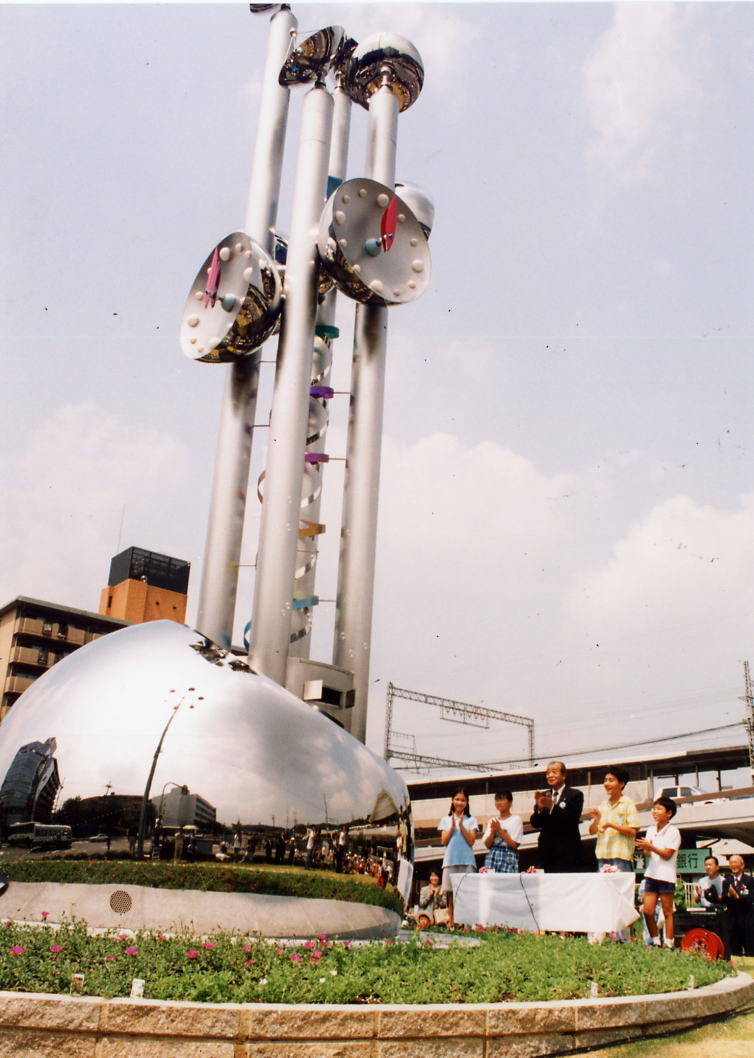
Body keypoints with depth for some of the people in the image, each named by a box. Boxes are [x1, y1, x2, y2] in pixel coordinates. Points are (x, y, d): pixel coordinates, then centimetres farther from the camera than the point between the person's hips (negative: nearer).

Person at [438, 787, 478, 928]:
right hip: (450, 860, 1)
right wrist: (453, 826, -4)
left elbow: (471, 841, 0)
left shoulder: (471, 820, 10)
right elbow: (444, 841, 6)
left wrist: (461, 825, -8)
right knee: (451, 894, -2)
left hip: (467, 860, -1)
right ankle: (451, 923, 2)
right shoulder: (446, 819, 15)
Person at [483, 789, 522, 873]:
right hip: (492, 856, 4)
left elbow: (514, 844, -5)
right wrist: (493, 830, -7)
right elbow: (487, 844, 9)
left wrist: (499, 830, -8)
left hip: (508, 858, -4)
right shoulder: (492, 820, 15)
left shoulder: (516, 819, 3)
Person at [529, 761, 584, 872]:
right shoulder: (543, 796, 13)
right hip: (547, 853, 3)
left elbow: (573, 818, -13)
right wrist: (539, 808, -15)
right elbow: (534, 823, 5)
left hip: (567, 852, -3)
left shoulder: (575, 795, 2)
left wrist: (553, 806, -24)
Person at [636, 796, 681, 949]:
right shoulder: (651, 830, 14)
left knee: (667, 912, 0)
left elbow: (667, 854, -11)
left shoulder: (673, 831, -5)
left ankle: (668, 944, 6)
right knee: (647, 911, 1)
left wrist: (650, 847, -21)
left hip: (666, 876, -5)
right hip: (651, 873, 6)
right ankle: (655, 942, 13)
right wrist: (645, 849, -8)